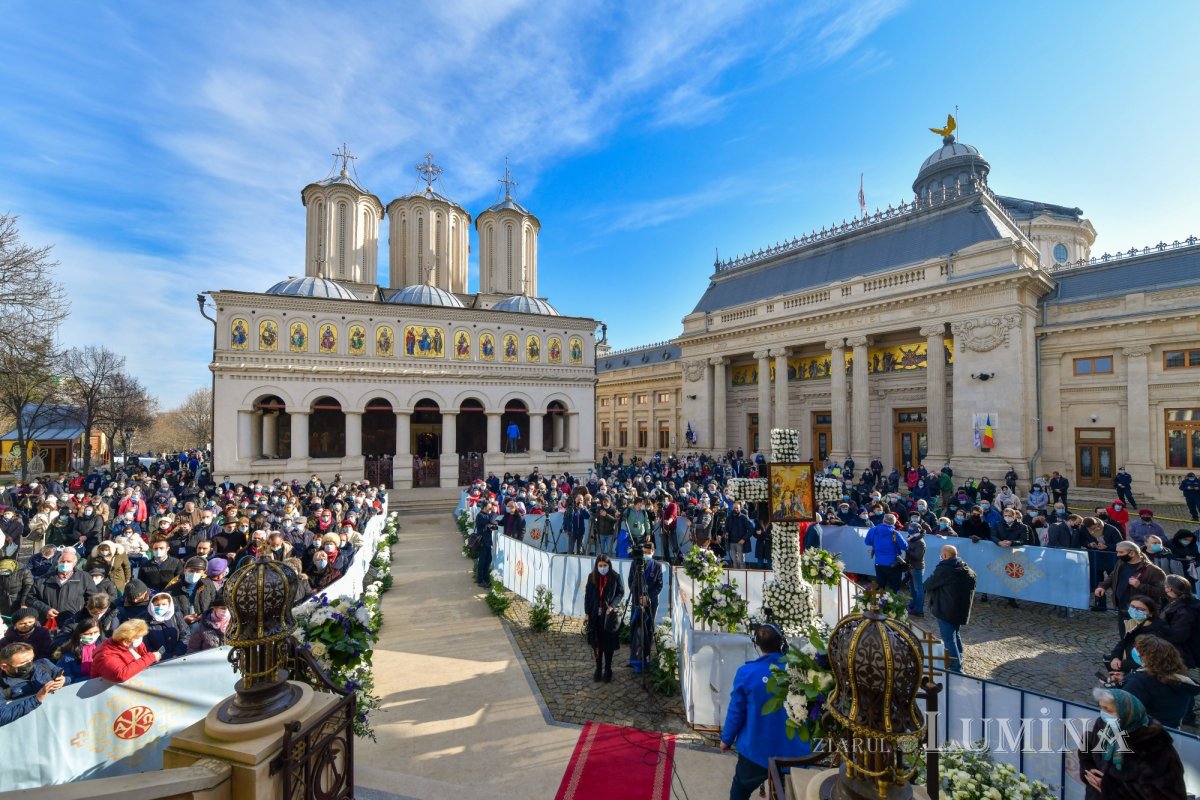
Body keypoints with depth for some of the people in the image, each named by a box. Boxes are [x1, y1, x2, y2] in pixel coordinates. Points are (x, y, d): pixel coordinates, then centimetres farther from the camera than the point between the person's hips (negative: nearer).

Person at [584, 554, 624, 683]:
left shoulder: (615, 577, -9)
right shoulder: (592, 577, -3)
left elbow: (621, 592, -1)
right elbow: (587, 595, 2)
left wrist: (613, 605, -14)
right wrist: (587, 613, 1)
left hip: (609, 614, -2)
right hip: (595, 615, 2)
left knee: (608, 643, 6)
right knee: (597, 643, 9)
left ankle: (608, 670, 21)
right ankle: (598, 669, 23)